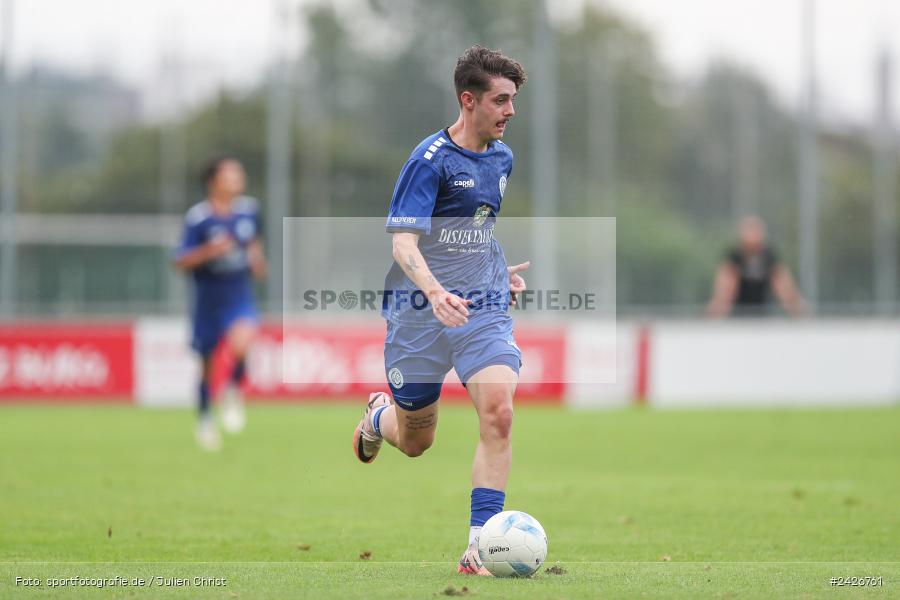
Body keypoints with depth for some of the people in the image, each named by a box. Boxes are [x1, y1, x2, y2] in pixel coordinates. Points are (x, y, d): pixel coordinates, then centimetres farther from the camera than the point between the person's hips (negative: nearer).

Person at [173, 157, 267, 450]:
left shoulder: (249, 209, 0)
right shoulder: (198, 217, -14)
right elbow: (181, 261, -16)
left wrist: (257, 258, 9)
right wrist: (209, 251, -29)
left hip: (240, 297, 2)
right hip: (208, 301, -2)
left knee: (241, 342, -29)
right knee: (207, 363, 9)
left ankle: (234, 392, -1)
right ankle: (204, 419, 33)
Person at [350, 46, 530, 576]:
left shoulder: (502, 158, 9)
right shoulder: (430, 159, -13)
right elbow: (404, 240, -21)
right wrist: (435, 292, -38)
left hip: (485, 307, 4)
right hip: (420, 309, -4)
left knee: (498, 413, -21)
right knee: (415, 442, 9)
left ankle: (480, 546, -18)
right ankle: (378, 417, 48)